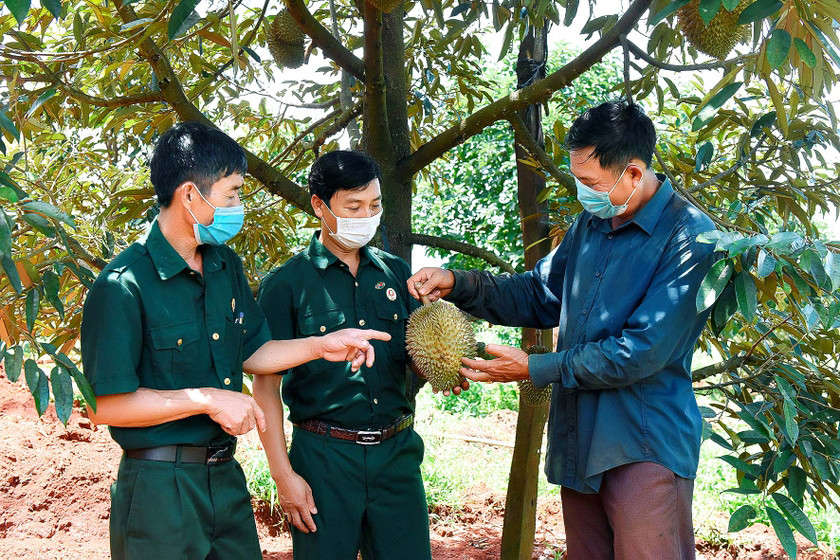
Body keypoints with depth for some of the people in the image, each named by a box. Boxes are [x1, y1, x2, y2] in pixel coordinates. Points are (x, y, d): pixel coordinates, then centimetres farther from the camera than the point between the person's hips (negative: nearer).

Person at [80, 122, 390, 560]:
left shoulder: (226, 266, 7)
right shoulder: (123, 286, -19)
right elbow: (105, 404, -20)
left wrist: (320, 346, 3)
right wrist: (208, 399, -20)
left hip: (226, 476, 8)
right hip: (159, 487, -7)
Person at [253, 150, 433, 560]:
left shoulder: (395, 272, 9)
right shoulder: (286, 285, -4)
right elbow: (265, 386, -5)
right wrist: (283, 474, -10)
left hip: (397, 451, 4)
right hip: (325, 455, -4)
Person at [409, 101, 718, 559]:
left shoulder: (689, 238, -16)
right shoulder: (591, 222, 9)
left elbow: (641, 353, -20)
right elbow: (540, 296, 17)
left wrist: (535, 369, -15)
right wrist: (458, 284, 2)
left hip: (644, 449, -7)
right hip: (577, 443, 7)